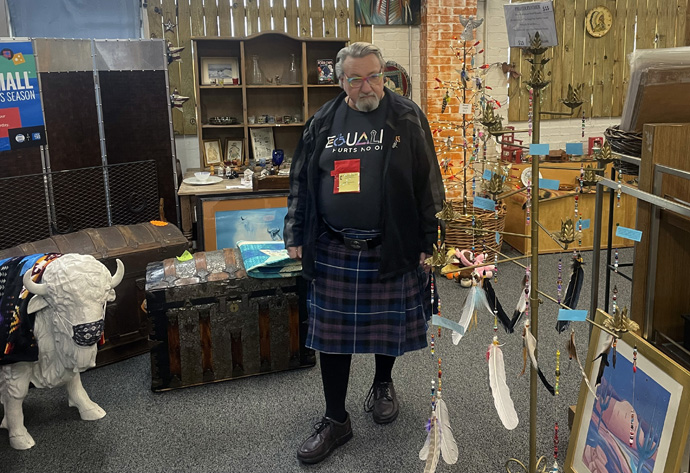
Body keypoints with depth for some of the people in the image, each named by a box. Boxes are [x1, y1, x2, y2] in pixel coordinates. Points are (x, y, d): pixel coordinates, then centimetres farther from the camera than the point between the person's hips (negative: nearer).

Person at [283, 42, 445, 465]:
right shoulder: (323, 123, 6)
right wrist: (296, 236, 8)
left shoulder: (407, 119, -1)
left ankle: (383, 385, 43)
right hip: (334, 251, 2)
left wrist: (428, 240, -5)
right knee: (331, 334, 6)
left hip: (391, 250, -2)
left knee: (389, 326, 12)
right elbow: (301, 183, 11)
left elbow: (429, 183, -2)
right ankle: (336, 421, 20)